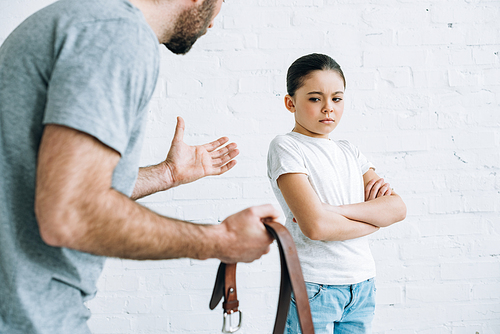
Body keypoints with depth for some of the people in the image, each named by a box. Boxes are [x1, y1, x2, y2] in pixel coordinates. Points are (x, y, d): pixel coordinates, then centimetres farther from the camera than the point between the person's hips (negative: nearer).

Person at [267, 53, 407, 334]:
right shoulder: (286, 147, -9)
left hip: (362, 281, 6)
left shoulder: (349, 152, 11)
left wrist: (338, 210, -15)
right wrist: (375, 218, -5)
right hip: (314, 284, -6)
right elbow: (315, 226, -21)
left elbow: (398, 208, 1)